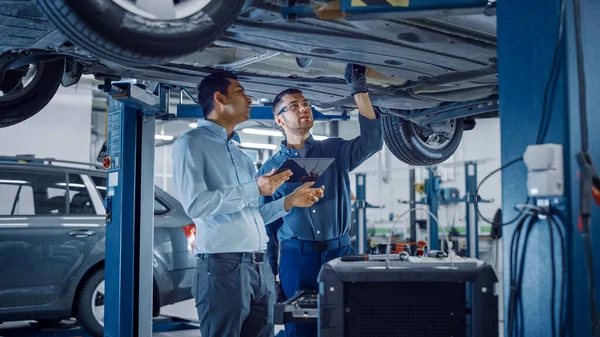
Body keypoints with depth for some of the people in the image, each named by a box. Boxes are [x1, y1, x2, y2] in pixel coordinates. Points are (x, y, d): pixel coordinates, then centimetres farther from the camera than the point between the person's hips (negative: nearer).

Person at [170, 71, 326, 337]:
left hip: (260, 266, 8)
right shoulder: (192, 143, -2)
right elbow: (195, 204, -17)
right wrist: (254, 189, -12)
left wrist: (290, 201, 10)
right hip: (223, 266, -7)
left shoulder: (239, 153, 22)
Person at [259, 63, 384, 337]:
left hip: (340, 252, 1)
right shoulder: (271, 168, 7)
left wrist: (359, 89, -14)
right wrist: (269, 276, 6)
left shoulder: (335, 151, 9)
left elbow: (372, 141, -10)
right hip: (296, 257, 0)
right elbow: (267, 225, 9)